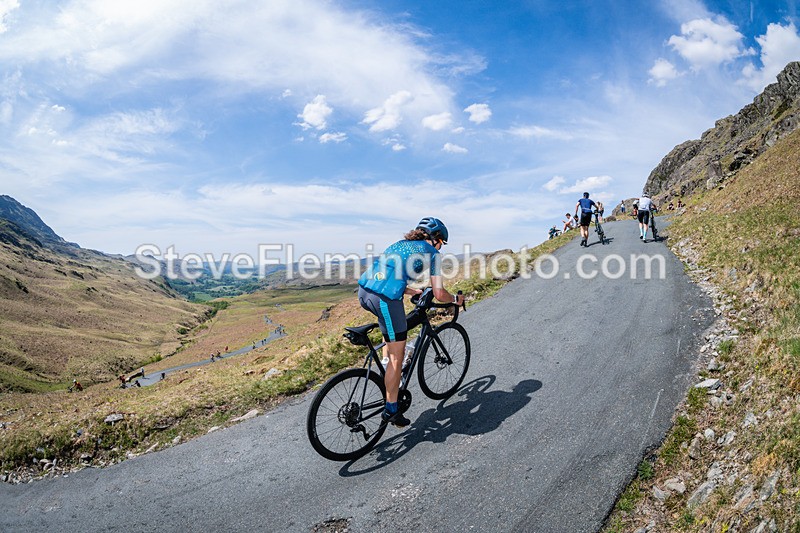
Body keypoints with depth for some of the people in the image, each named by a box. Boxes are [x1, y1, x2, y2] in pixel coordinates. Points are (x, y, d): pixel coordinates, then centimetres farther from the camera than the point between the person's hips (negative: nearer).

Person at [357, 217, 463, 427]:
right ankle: (391, 410, 13)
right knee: (397, 355, 6)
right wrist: (455, 299, 28)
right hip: (385, 298, -7)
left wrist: (417, 292, 42)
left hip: (364, 290, 7)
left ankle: (387, 367, 33)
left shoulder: (400, 244, 30)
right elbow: (439, 294, 8)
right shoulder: (432, 253, 11)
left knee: (392, 328, 37)